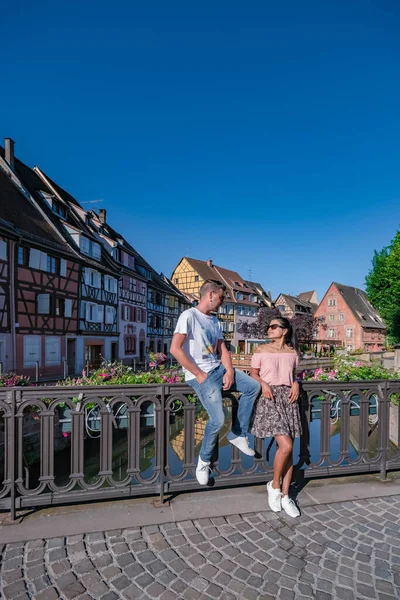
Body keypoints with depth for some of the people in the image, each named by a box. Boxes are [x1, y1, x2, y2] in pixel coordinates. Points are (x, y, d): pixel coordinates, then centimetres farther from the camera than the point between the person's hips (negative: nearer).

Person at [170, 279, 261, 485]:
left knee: (254, 386, 1)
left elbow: (223, 350, 13)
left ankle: (238, 434, 12)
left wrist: (229, 371, -6)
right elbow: (175, 349, -21)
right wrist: (199, 374, -17)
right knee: (218, 419, -19)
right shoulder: (189, 315, -13)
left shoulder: (215, 321, 14)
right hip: (201, 375, -8)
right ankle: (204, 460, 9)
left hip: (219, 369, 9)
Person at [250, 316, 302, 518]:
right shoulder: (262, 350, 2)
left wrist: (295, 384, -2)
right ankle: (274, 485, 12)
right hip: (269, 398, -4)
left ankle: (285, 496, 20)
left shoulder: (292, 352, 9)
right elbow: (253, 373, 5)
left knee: (288, 449, 5)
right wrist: (263, 383, -13)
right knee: (285, 445, -15)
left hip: (288, 398, 4)